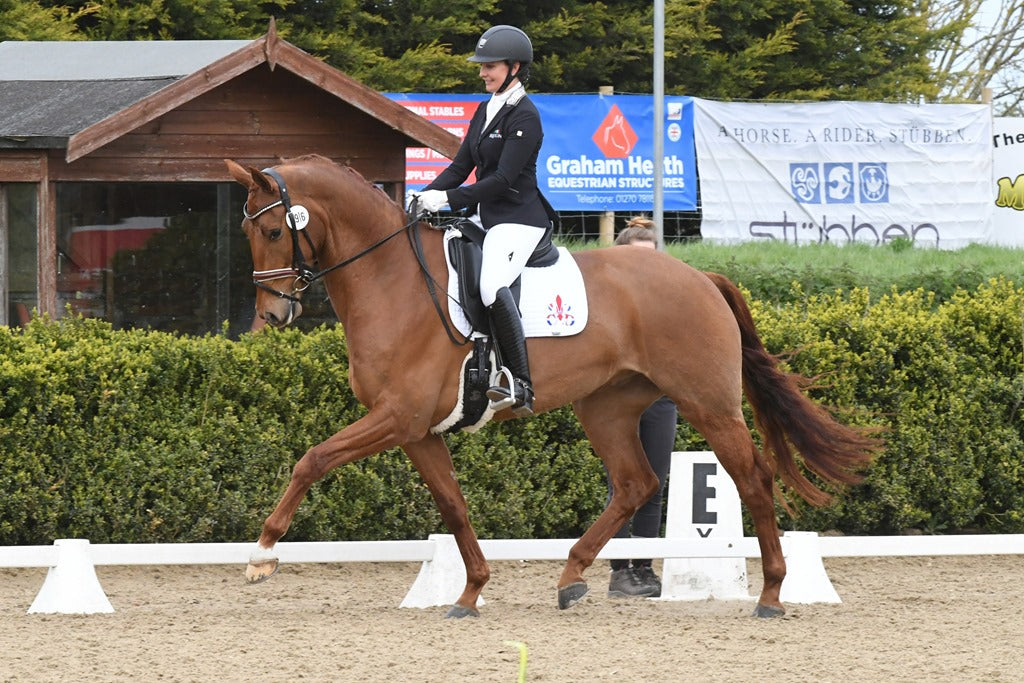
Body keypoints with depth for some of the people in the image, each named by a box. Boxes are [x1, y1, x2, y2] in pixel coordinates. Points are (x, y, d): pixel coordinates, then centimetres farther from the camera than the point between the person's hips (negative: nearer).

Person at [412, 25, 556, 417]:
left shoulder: (525, 117, -13)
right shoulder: (485, 110, 15)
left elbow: (503, 180, -20)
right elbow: (461, 167, 16)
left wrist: (447, 198, -24)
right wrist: (426, 197, -1)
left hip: (519, 220, -10)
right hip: (483, 217, 10)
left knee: (492, 287, -32)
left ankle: (520, 386, -33)